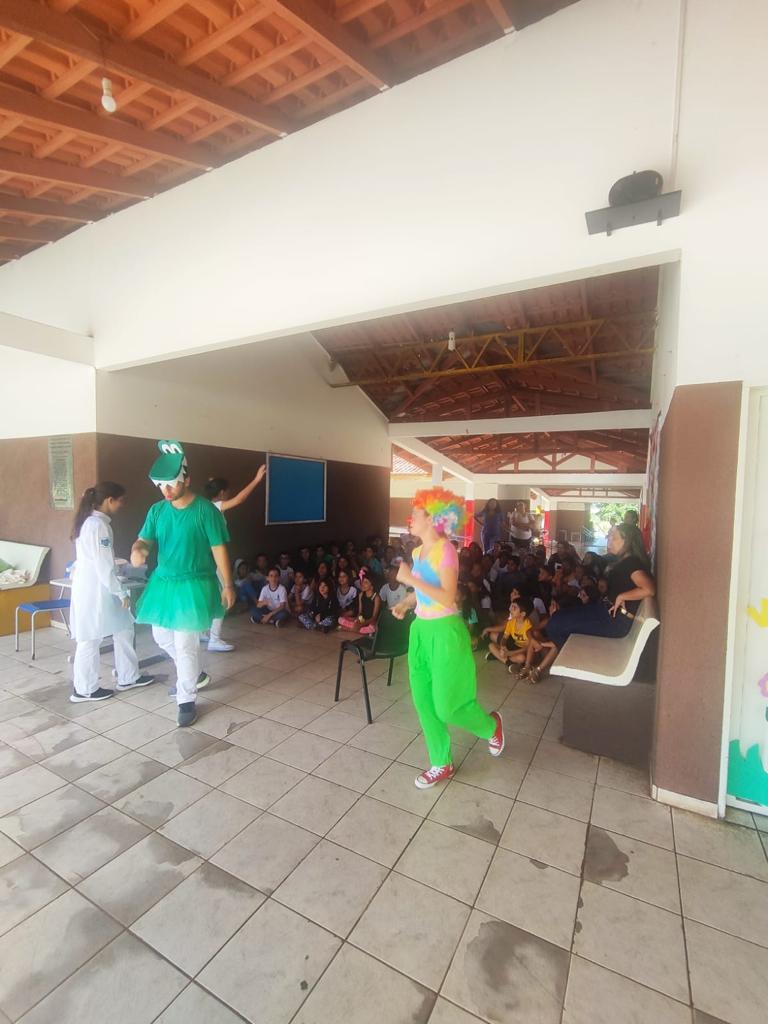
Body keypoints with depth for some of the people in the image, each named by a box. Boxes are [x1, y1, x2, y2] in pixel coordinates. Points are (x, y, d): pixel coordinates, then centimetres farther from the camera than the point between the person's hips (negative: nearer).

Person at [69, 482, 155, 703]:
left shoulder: (90, 521, 11)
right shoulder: (98, 525, -20)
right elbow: (103, 566, -21)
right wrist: (121, 593, -15)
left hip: (96, 588, 10)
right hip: (95, 591, -10)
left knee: (123, 629, 15)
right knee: (91, 639, 4)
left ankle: (128, 678, 25)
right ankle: (84, 689, 19)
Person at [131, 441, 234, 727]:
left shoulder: (205, 510, -14)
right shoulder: (157, 510, 2)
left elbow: (219, 549, -12)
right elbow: (144, 539, 1)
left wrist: (228, 585, -10)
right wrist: (138, 550, -25)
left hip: (194, 585, -6)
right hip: (162, 582, 7)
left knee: (185, 645, -2)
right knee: (161, 636, 19)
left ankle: (187, 701, 17)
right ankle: (194, 674, 42)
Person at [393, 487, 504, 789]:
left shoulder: (445, 550, -19)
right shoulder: (419, 551, 7)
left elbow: (448, 598, -25)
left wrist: (411, 579, -27)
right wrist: (404, 604, 0)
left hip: (444, 632, -8)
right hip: (421, 630, 8)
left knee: (447, 707, 4)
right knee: (423, 702, 13)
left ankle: (491, 725, 35)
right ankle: (442, 764, 32)